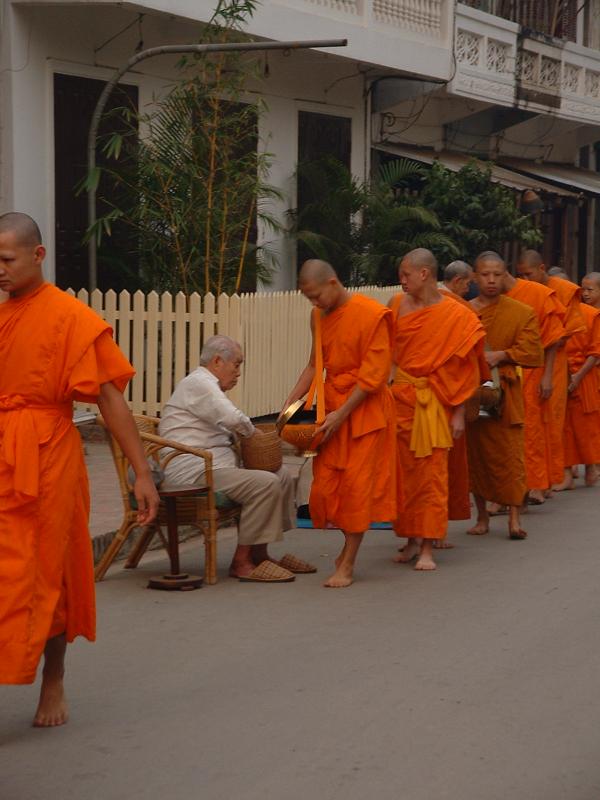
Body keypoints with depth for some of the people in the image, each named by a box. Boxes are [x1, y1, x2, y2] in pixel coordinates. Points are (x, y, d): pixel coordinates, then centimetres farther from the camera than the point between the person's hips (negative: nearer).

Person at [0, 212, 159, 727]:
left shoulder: (71, 317, -8)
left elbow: (110, 398, -10)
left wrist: (143, 473, -12)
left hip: (45, 458, -5)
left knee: (47, 573, 6)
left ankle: (53, 682, 22)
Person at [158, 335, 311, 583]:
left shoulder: (207, 384, 26)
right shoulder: (199, 383, -10)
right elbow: (233, 419, -22)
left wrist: (239, 436, 6)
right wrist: (251, 432, -3)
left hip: (214, 463, 11)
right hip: (193, 469, -11)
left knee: (282, 476, 7)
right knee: (266, 484, -25)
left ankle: (259, 553, 10)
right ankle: (241, 562, -18)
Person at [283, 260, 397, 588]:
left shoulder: (372, 314, -15)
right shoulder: (318, 316, 7)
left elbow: (374, 375, -16)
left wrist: (342, 414, -18)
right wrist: (291, 402, 5)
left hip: (364, 409, -6)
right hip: (331, 405, 6)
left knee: (357, 484, -4)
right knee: (324, 484, 1)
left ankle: (347, 565, 3)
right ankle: (350, 540, 25)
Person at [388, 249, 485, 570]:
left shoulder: (456, 315, -8)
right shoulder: (397, 304, 4)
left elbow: (463, 370, -5)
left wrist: (459, 414, -7)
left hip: (434, 403, -4)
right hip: (400, 398, 4)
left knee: (432, 474, -2)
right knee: (404, 471, 8)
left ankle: (427, 547, 3)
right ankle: (411, 540, 20)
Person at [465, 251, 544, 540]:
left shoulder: (522, 313, 1)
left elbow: (532, 351, -4)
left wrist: (501, 355, -16)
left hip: (505, 392, -1)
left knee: (510, 454, -6)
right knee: (475, 454, 7)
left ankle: (514, 517, -2)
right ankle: (482, 516, 18)